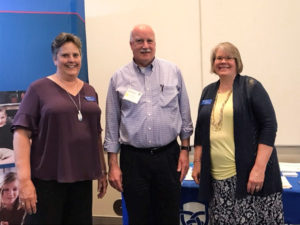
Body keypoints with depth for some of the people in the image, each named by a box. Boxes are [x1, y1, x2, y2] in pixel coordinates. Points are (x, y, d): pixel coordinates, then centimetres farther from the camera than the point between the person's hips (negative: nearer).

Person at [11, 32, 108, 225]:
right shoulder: (39, 88, -3)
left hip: (82, 178, 5)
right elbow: (22, 133, -9)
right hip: (47, 179, -4)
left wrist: (102, 172, 14)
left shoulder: (90, 91, 11)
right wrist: (24, 180, -16)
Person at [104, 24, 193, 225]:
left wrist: (185, 150, 4)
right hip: (133, 158, 0)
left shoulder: (173, 71, 2)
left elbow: (185, 114, 7)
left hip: (168, 155, 1)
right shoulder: (119, 78, 1)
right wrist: (113, 165, 1)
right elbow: (112, 124, 4)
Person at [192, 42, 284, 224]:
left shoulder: (251, 87, -2)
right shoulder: (208, 92, 13)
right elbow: (201, 130, 17)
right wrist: (197, 162, 13)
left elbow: (269, 125, -9)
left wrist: (259, 168, -16)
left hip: (249, 174, -4)